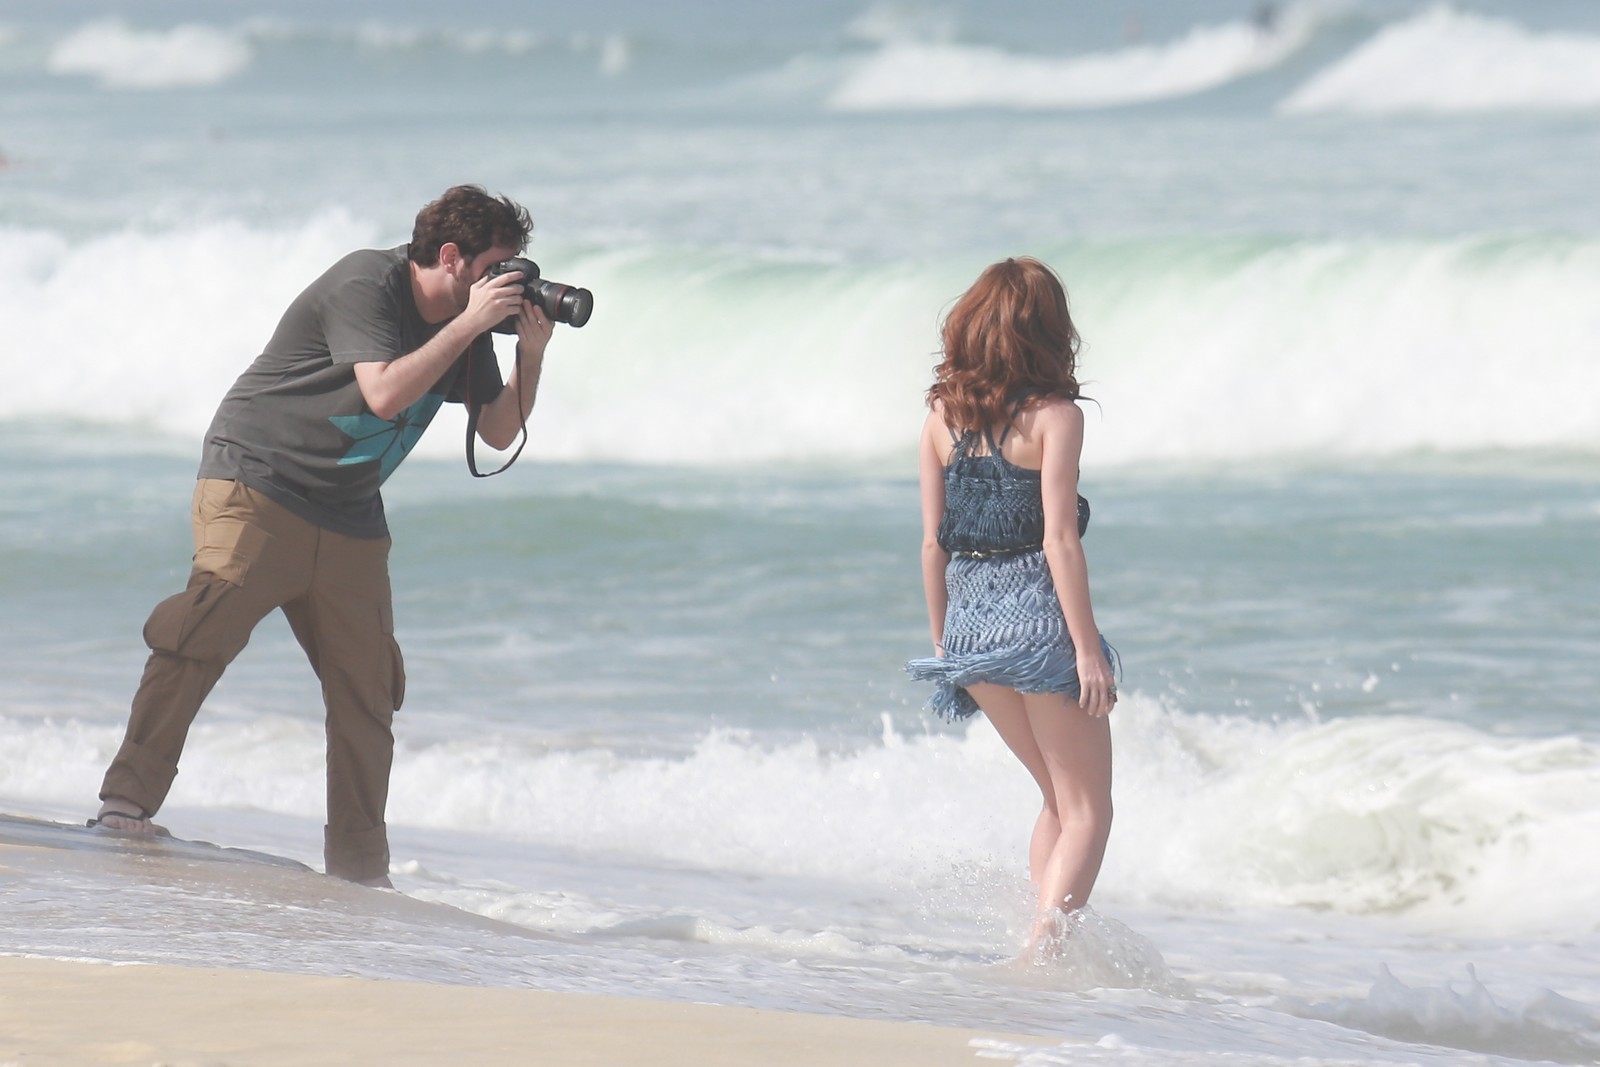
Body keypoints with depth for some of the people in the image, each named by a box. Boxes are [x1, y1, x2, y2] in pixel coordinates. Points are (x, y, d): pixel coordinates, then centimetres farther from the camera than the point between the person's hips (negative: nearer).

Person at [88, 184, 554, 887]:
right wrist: (469, 325, -23)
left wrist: (531, 353, -3)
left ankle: (359, 873, 10)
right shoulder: (366, 285, -15)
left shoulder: (464, 326, 9)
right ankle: (127, 800, -21)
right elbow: (385, 394, -28)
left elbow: (499, 433, 12)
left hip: (349, 524, 7)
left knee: (369, 694, 3)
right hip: (257, 486, -7)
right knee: (198, 637, -23)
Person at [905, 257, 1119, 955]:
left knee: (1058, 799, 22)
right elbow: (1058, 540, -14)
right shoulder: (1053, 417, -9)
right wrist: (1088, 647, -12)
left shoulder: (941, 416, 5)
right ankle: (1045, 950, -14)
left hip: (969, 624, 6)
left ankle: (1042, 944, 16)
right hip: (1038, 619, -6)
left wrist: (942, 640, 17)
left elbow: (932, 543, 8)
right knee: (1088, 810, 3)